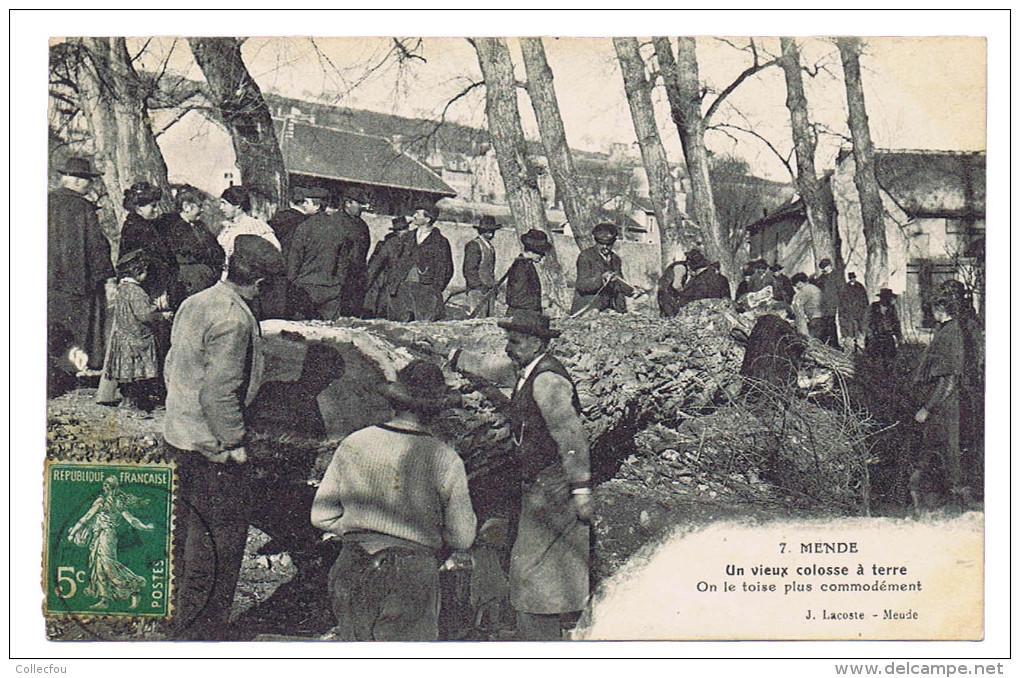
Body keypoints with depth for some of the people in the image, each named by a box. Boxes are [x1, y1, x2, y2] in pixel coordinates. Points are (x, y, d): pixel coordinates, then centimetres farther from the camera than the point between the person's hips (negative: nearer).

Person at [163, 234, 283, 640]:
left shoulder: (195, 303, 8)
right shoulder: (233, 319, -21)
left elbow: (172, 367, 16)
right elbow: (218, 392, -24)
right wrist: (235, 443, -16)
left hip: (178, 436, 10)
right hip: (212, 446, -10)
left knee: (188, 527, 22)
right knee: (219, 537, 1)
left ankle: (179, 611, 36)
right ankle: (202, 629, 9)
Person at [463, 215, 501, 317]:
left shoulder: (490, 246, 18)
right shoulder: (474, 245, -10)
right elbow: (469, 269, -15)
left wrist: (493, 285, 16)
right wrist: (480, 286, -18)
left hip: (489, 288, 9)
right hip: (478, 289, -9)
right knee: (479, 318, -11)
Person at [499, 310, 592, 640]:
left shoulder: (547, 380, -16)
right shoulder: (529, 378, 16)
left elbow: (571, 437, -21)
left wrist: (581, 491, -23)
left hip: (554, 489, -10)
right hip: (538, 489, 10)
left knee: (531, 570, -9)